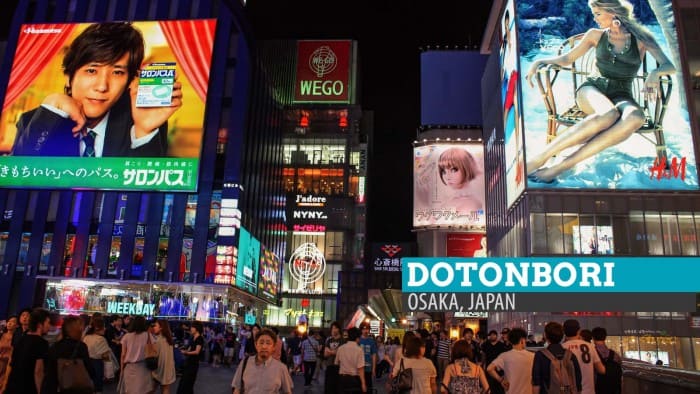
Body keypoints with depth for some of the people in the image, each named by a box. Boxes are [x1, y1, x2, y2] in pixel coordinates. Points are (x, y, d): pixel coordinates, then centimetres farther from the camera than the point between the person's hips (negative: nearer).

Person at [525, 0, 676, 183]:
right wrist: (540, 61, 4)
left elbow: (670, 67, 2)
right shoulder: (596, 35, 16)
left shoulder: (641, 38, 10)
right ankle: (539, 158, -46)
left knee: (635, 118, -40)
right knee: (608, 115, -41)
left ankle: (561, 166, -45)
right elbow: (567, 59, 21)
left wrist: (654, 73, -22)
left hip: (621, 96, 1)